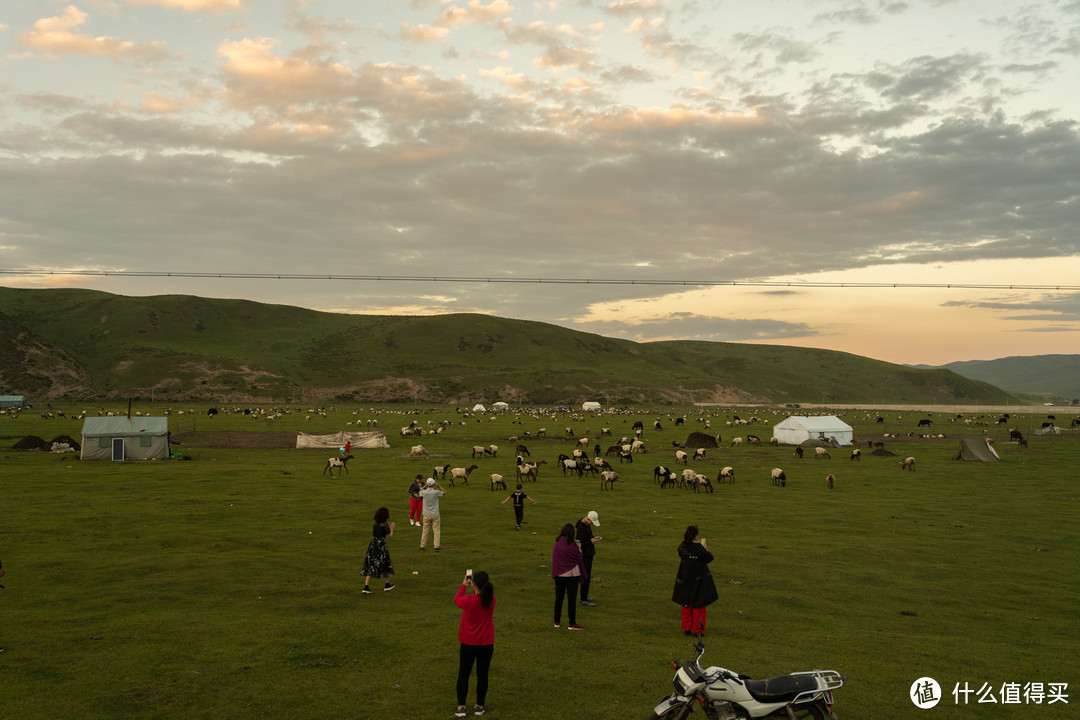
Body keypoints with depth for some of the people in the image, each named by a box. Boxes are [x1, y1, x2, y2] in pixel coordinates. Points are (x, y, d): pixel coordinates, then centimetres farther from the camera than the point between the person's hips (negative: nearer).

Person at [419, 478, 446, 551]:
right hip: (435, 515, -2)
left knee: (425, 531, 13)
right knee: (436, 531, 3)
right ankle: (436, 547, -1)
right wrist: (439, 486, 9)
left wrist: (425, 486, 18)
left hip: (426, 515, 2)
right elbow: (444, 492, 4)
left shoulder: (424, 492, -11)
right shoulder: (436, 492, -17)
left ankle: (422, 546, 19)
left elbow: (419, 492, 16)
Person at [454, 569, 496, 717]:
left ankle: (461, 707, 16)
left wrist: (464, 585, 13)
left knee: (463, 675, 12)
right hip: (486, 644, 3)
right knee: (482, 676, 13)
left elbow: (457, 600, 1)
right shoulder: (492, 600, -10)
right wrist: (473, 583, 14)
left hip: (468, 644, -3)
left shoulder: (468, 600, -21)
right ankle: (479, 706, 23)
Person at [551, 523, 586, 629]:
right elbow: (579, 557, -8)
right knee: (572, 599, 4)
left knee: (559, 598, 15)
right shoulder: (572, 545, -18)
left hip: (558, 574, 5)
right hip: (571, 574, -5)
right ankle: (572, 624, 8)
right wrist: (579, 548, 10)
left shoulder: (557, 543, -3)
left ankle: (557, 621, 22)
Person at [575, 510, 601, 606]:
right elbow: (578, 544, -23)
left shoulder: (587, 524, 5)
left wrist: (594, 538, 1)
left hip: (589, 554, 9)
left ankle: (585, 596, 28)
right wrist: (591, 541, -23)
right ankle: (583, 600, 6)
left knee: (588, 575, 17)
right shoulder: (581, 527, -23)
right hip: (584, 555, -9)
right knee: (585, 576, -2)